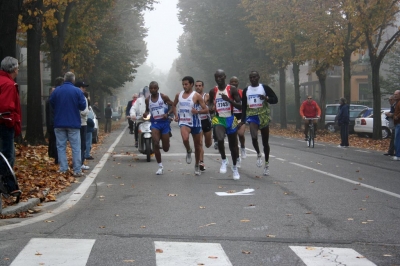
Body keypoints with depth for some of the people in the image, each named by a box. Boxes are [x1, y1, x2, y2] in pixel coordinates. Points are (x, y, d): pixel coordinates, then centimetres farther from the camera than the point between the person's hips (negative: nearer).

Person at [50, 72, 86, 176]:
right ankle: (77, 170, -2)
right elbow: (83, 106, -7)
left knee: (61, 146, 8)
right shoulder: (77, 91, -7)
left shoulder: (56, 91, -1)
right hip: (74, 124, -2)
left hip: (59, 124, 2)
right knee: (76, 148, 2)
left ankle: (63, 170, 5)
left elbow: (51, 104, 5)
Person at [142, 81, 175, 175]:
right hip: (155, 123, 2)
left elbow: (173, 106, -1)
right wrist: (145, 114, -3)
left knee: (166, 149, 4)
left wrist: (168, 114, -18)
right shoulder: (147, 99, 5)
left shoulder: (163, 97, -4)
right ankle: (160, 166, -7)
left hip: (164, 122, -1)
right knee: (155, 144, -19)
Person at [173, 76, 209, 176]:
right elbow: (174, 105, 23)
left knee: (197, 145, 10)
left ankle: (197, 165, 29)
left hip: (195, 122, -1)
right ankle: (188, 152, 2)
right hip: (183, 122, 1)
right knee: (185, 138, -30)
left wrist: (197, 111, -27)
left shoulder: (196, 96, -7)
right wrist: (176, 115, 6)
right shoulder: (179, 95, 5)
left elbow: (206, 110, -8)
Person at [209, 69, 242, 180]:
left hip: (230, 119, 0)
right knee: (220, 139, -29)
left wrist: (228, 100, -25)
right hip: (218, 119, 0)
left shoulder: (232, 89, -7)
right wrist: (211, 108, -11)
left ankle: (235, 167, 32)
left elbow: (240, 106, -10)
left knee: (233, 145, 10)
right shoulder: (213, 91, 2)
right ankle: (224, 160, -5)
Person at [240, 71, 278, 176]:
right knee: (254, 137, -27)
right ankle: (258, 155, -1)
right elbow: (243, 106, 12)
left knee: (265, 142, 6)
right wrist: (243, 120, 7)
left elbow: (275, 99, -3)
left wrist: (266, 98, -22)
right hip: (252, 116, 1)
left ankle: (266, 164, 20)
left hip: (264, 116, -1)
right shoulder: (246, 90, 8)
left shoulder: (265, 87, -1)